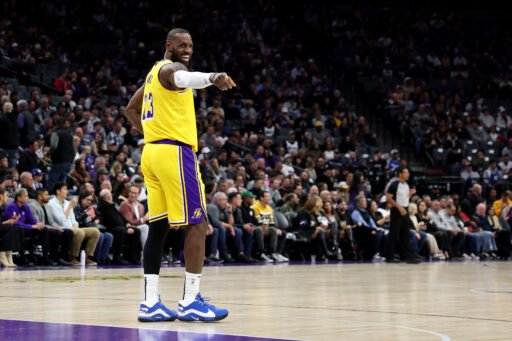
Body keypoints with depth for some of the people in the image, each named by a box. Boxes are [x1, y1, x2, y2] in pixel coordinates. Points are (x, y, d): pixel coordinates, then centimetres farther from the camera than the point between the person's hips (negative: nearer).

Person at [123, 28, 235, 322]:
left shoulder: (155, 72, 21)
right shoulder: (170, 68, -9)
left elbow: (131, 109, 32)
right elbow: (182, 79, -36)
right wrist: (212, 77, -57)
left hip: (152, 152, 10)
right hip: (175, 151, -10)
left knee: (158, 227, 8)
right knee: (198, 223, -7)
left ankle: (151, 303, 5)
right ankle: (191, 301, -9)